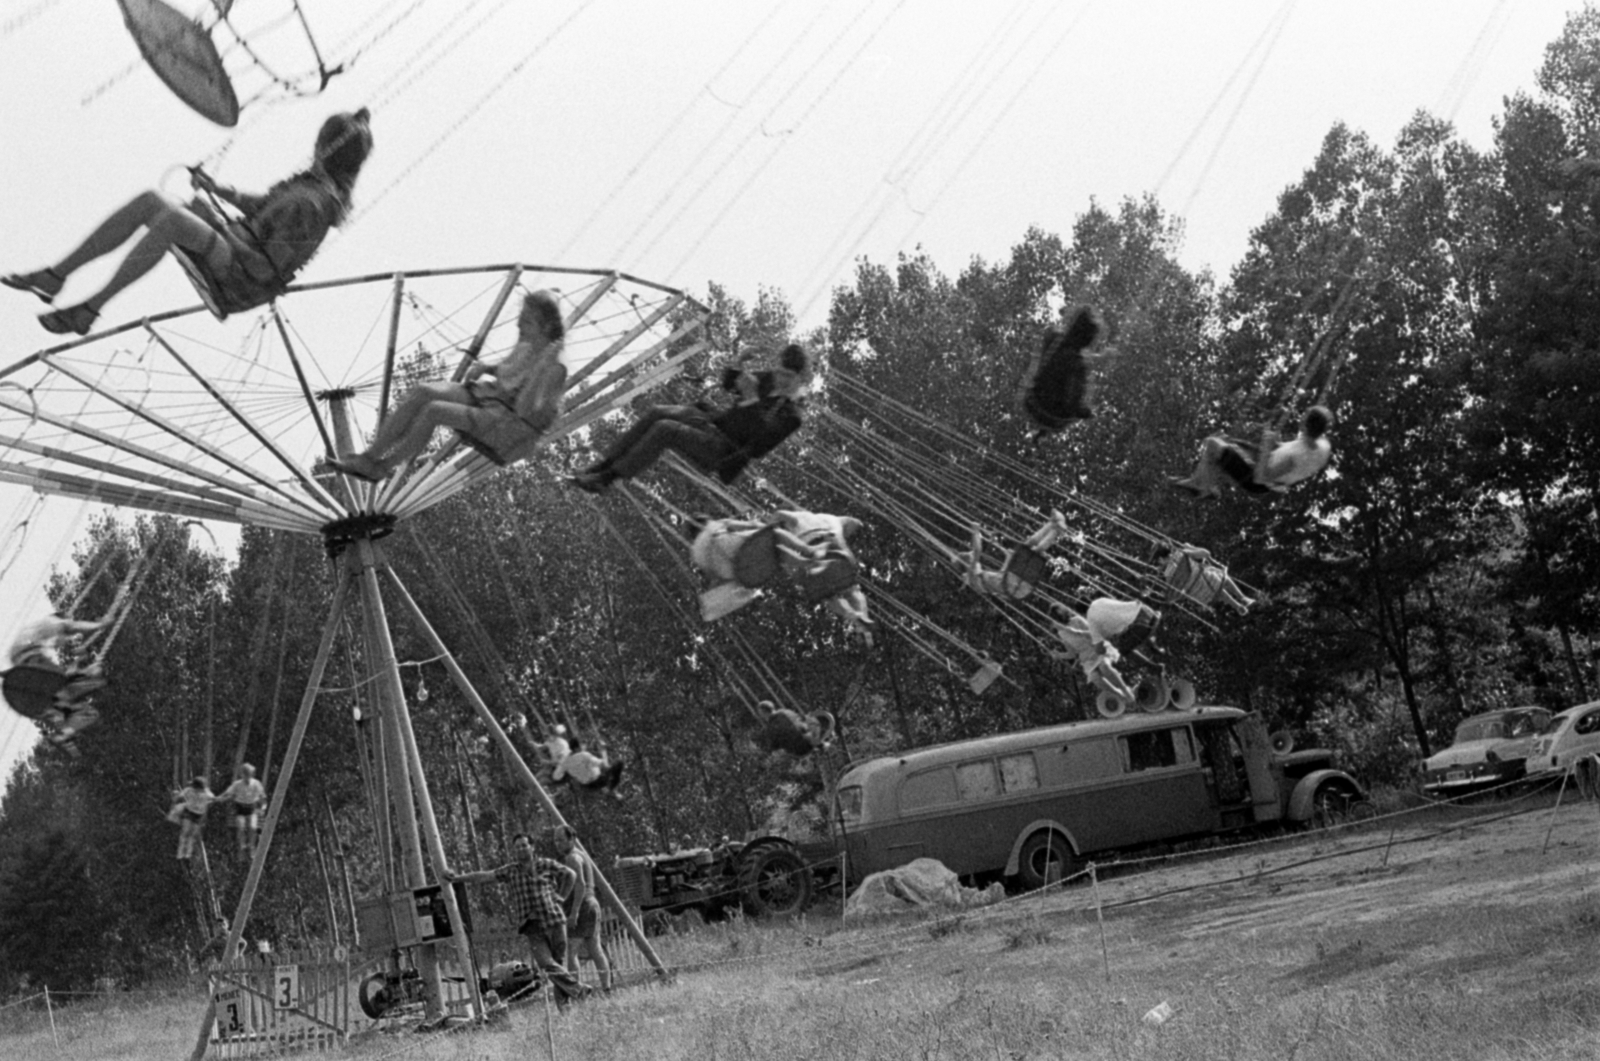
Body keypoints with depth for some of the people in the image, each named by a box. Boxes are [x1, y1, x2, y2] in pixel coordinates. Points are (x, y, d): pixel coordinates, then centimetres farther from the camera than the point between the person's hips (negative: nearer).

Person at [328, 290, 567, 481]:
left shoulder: (554, 367, -20)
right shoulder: (526, 344, 5)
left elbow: (526, 410, -28)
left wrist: (542, 367, -35)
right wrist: (485, 366, 3)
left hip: (505, 423, -9)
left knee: (433, 411, -24)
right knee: (422, 392, -12)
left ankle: (382, 467, -6)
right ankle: (370, 456, -11)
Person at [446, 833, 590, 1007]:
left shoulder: (546, 865, 6)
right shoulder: (510, 870, 10)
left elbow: (570, 875, 17)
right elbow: (485, 876, 6)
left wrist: (562, 896, 14)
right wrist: (458, 877, 1)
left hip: (554, 921, -1)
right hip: (532, 926, 1)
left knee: (559, 962, 0)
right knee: (546, 963, -16)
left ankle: (563, 1003, 7)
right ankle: (577, 989, -13)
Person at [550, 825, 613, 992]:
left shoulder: (572, 858, -12)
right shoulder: (582, 854, 17)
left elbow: (580, 884, -22)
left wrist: (574, 912, -25)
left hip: (581, 907, -10)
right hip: (592, 904, 10)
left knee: (570, 951, -11)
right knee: (595, 949, 11)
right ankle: (606, 986, 11)